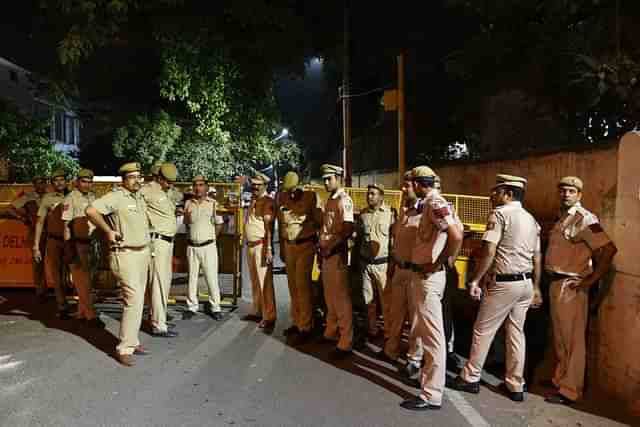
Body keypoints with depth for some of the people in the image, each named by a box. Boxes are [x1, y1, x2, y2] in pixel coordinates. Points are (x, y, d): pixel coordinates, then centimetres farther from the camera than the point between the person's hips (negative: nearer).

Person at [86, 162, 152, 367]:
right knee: (134, 300, -13)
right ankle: (124, 348, -4)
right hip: (126, 255, -8)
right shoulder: (116, 197, -13)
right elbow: (91, 210, -25)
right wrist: (108, 231, -18)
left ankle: (132, 341, 24)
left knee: (137, 301, 13)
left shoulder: (140, 198, 13)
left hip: (143, 253, 8)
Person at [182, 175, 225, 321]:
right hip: (192, 246, 4)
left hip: (208, 246, -3)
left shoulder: (213, 203, -5)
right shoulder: (188, 203, 6)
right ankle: (192, 307, 21)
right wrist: (187, 218, -1)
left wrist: (210, 237, 6)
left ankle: (214, 307, 10)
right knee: (192, 277, 11)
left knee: (212, 277, -1)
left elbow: (219, 224, 4)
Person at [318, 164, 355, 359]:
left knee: (341, 299, -4)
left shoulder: (343, 200, -11)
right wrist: (321, 247, 14)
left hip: (336, 253, -9)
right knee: (329, 297, 17)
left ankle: (345, 343, 2)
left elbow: (348, 230, -19)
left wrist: (331, 247, -16)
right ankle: (331, 333, 31)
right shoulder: (330, 200, 16)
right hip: (326, 253, 9)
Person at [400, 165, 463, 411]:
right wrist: (449, 260, 14)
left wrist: (439, 264, -20)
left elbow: (456, 235, -29)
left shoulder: (434, 203, -17)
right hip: (422, 274, 11)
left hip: (428, 275, -11)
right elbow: (459, 229, 19)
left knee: (432, 333, -4)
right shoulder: (432, 203, 12)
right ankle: (429, 376, 42)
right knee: (425, 328, 24)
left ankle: (432, 396, 4)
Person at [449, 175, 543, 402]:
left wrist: (475, 280, -13)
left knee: (483, 331, 4)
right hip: (526, 283, 8)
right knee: (516, 332, 14)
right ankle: (516, 386, 21)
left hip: (504, 283, -7)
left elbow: (489, 251, -18)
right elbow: (537, 257, 15)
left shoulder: (500, 213, -11)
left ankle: (470, 378, 15)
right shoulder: (531, 219, 13)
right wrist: (536, 287, 20)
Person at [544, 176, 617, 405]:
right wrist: (552, 280, 14)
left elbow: (608, 249, -23)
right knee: (559, 337, 19)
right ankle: (560, 378, 34)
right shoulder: (562, 218, 13)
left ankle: (570, 390, 11)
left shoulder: (584, 219, -14)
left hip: (571, 287, -9)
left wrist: (591, 280, -19)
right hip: (556, 283, 9)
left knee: (572, 339, 1)